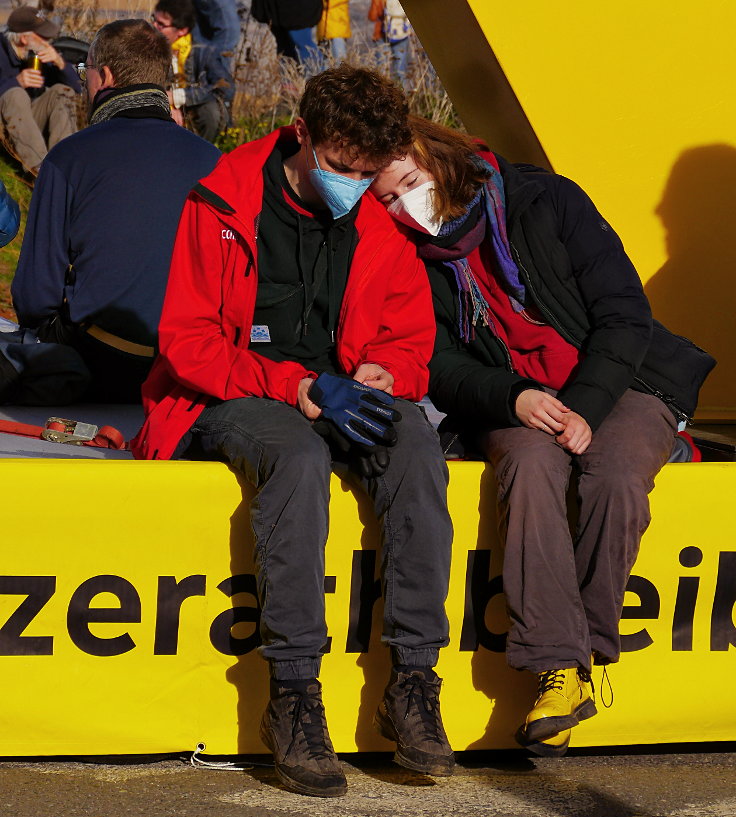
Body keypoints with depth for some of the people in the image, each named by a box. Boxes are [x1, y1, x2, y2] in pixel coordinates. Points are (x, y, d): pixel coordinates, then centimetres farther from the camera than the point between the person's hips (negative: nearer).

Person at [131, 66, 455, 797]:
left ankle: (413, 681, -30)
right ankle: (292, 693, -36)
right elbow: (187, 341, -10)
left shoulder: (379, 223, 6)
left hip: (337, 399, 4)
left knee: (416, 444, -30)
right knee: (298, 454, -39)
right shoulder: (224, 204, -6)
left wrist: (378, 378, -14)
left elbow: (411, 343, 12)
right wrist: (299, 387, -23)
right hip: (226, 401, -4)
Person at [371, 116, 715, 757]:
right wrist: (513, 399, -21)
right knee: (530, 464, -34)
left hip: (620, 382, -1)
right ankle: (560, 666, -37)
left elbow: (624, 314, -8)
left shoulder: (549, 202, -7)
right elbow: (442, 368, 1)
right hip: (512, 406, 1)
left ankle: (587, 653, -21)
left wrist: (584, 409, -19)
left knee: (617, 476, -34)